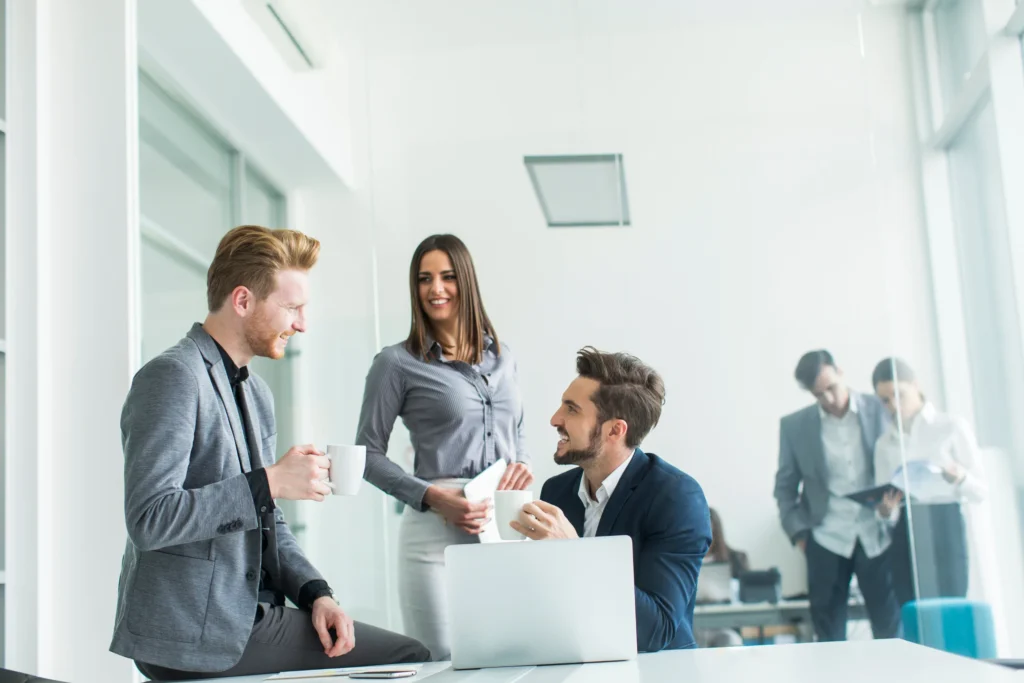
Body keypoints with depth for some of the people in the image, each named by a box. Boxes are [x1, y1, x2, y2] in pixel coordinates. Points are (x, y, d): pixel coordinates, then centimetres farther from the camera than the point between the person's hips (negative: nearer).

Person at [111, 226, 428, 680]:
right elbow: (148, 520, -23)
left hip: (254, 617, 8)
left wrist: (315, 592, 3)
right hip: (195, 637, -8)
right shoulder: (172, 376, -14)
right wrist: (269, 482, -25)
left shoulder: (257, 393, 14)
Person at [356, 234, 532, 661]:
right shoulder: (397, 363, -1)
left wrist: (523, 464, 1)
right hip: (437, 535, -4)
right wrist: (431, 497, -12)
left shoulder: (501, 357, 14)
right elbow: (369, 454, 1)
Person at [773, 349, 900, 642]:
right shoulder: (794, 425, 3)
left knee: (890, 629, 1)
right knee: (829, 636, 3)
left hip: (877, 535, -1)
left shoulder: (881, 409, 1)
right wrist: (798, 533, 0)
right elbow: (785, 486, 9)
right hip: (827, 540, 1)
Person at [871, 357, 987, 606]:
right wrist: (886, 512, -12)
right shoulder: (885, 443, 15)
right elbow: (885, 503, 11)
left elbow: (980, 492, 3)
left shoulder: (953, 428, 5)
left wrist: (959, 476, -18)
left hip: (944, 527, -3)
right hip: (904, 534, 3)